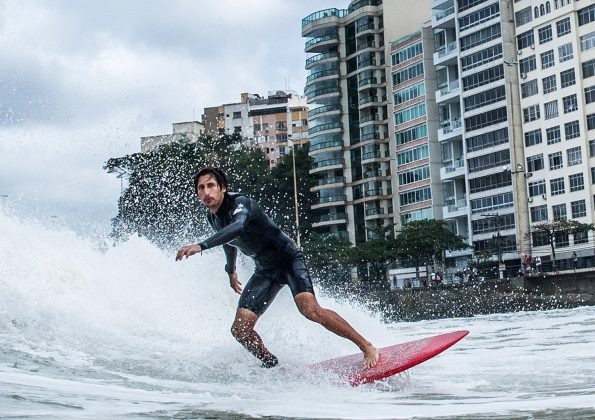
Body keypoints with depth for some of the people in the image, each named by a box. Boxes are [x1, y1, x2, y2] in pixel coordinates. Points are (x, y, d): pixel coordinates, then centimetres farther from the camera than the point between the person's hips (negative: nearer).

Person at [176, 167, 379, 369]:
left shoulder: (239, 202, -22)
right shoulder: (212, 217, 2)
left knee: (310, 310, -28)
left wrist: (201, 246, -55)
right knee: (240, 329, -7)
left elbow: (237, 227, -46)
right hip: (265, 270, 7)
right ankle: (272, 366, 15)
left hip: (288, 259, -7)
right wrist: (231, 271, 37)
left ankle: (367, 347, -16)